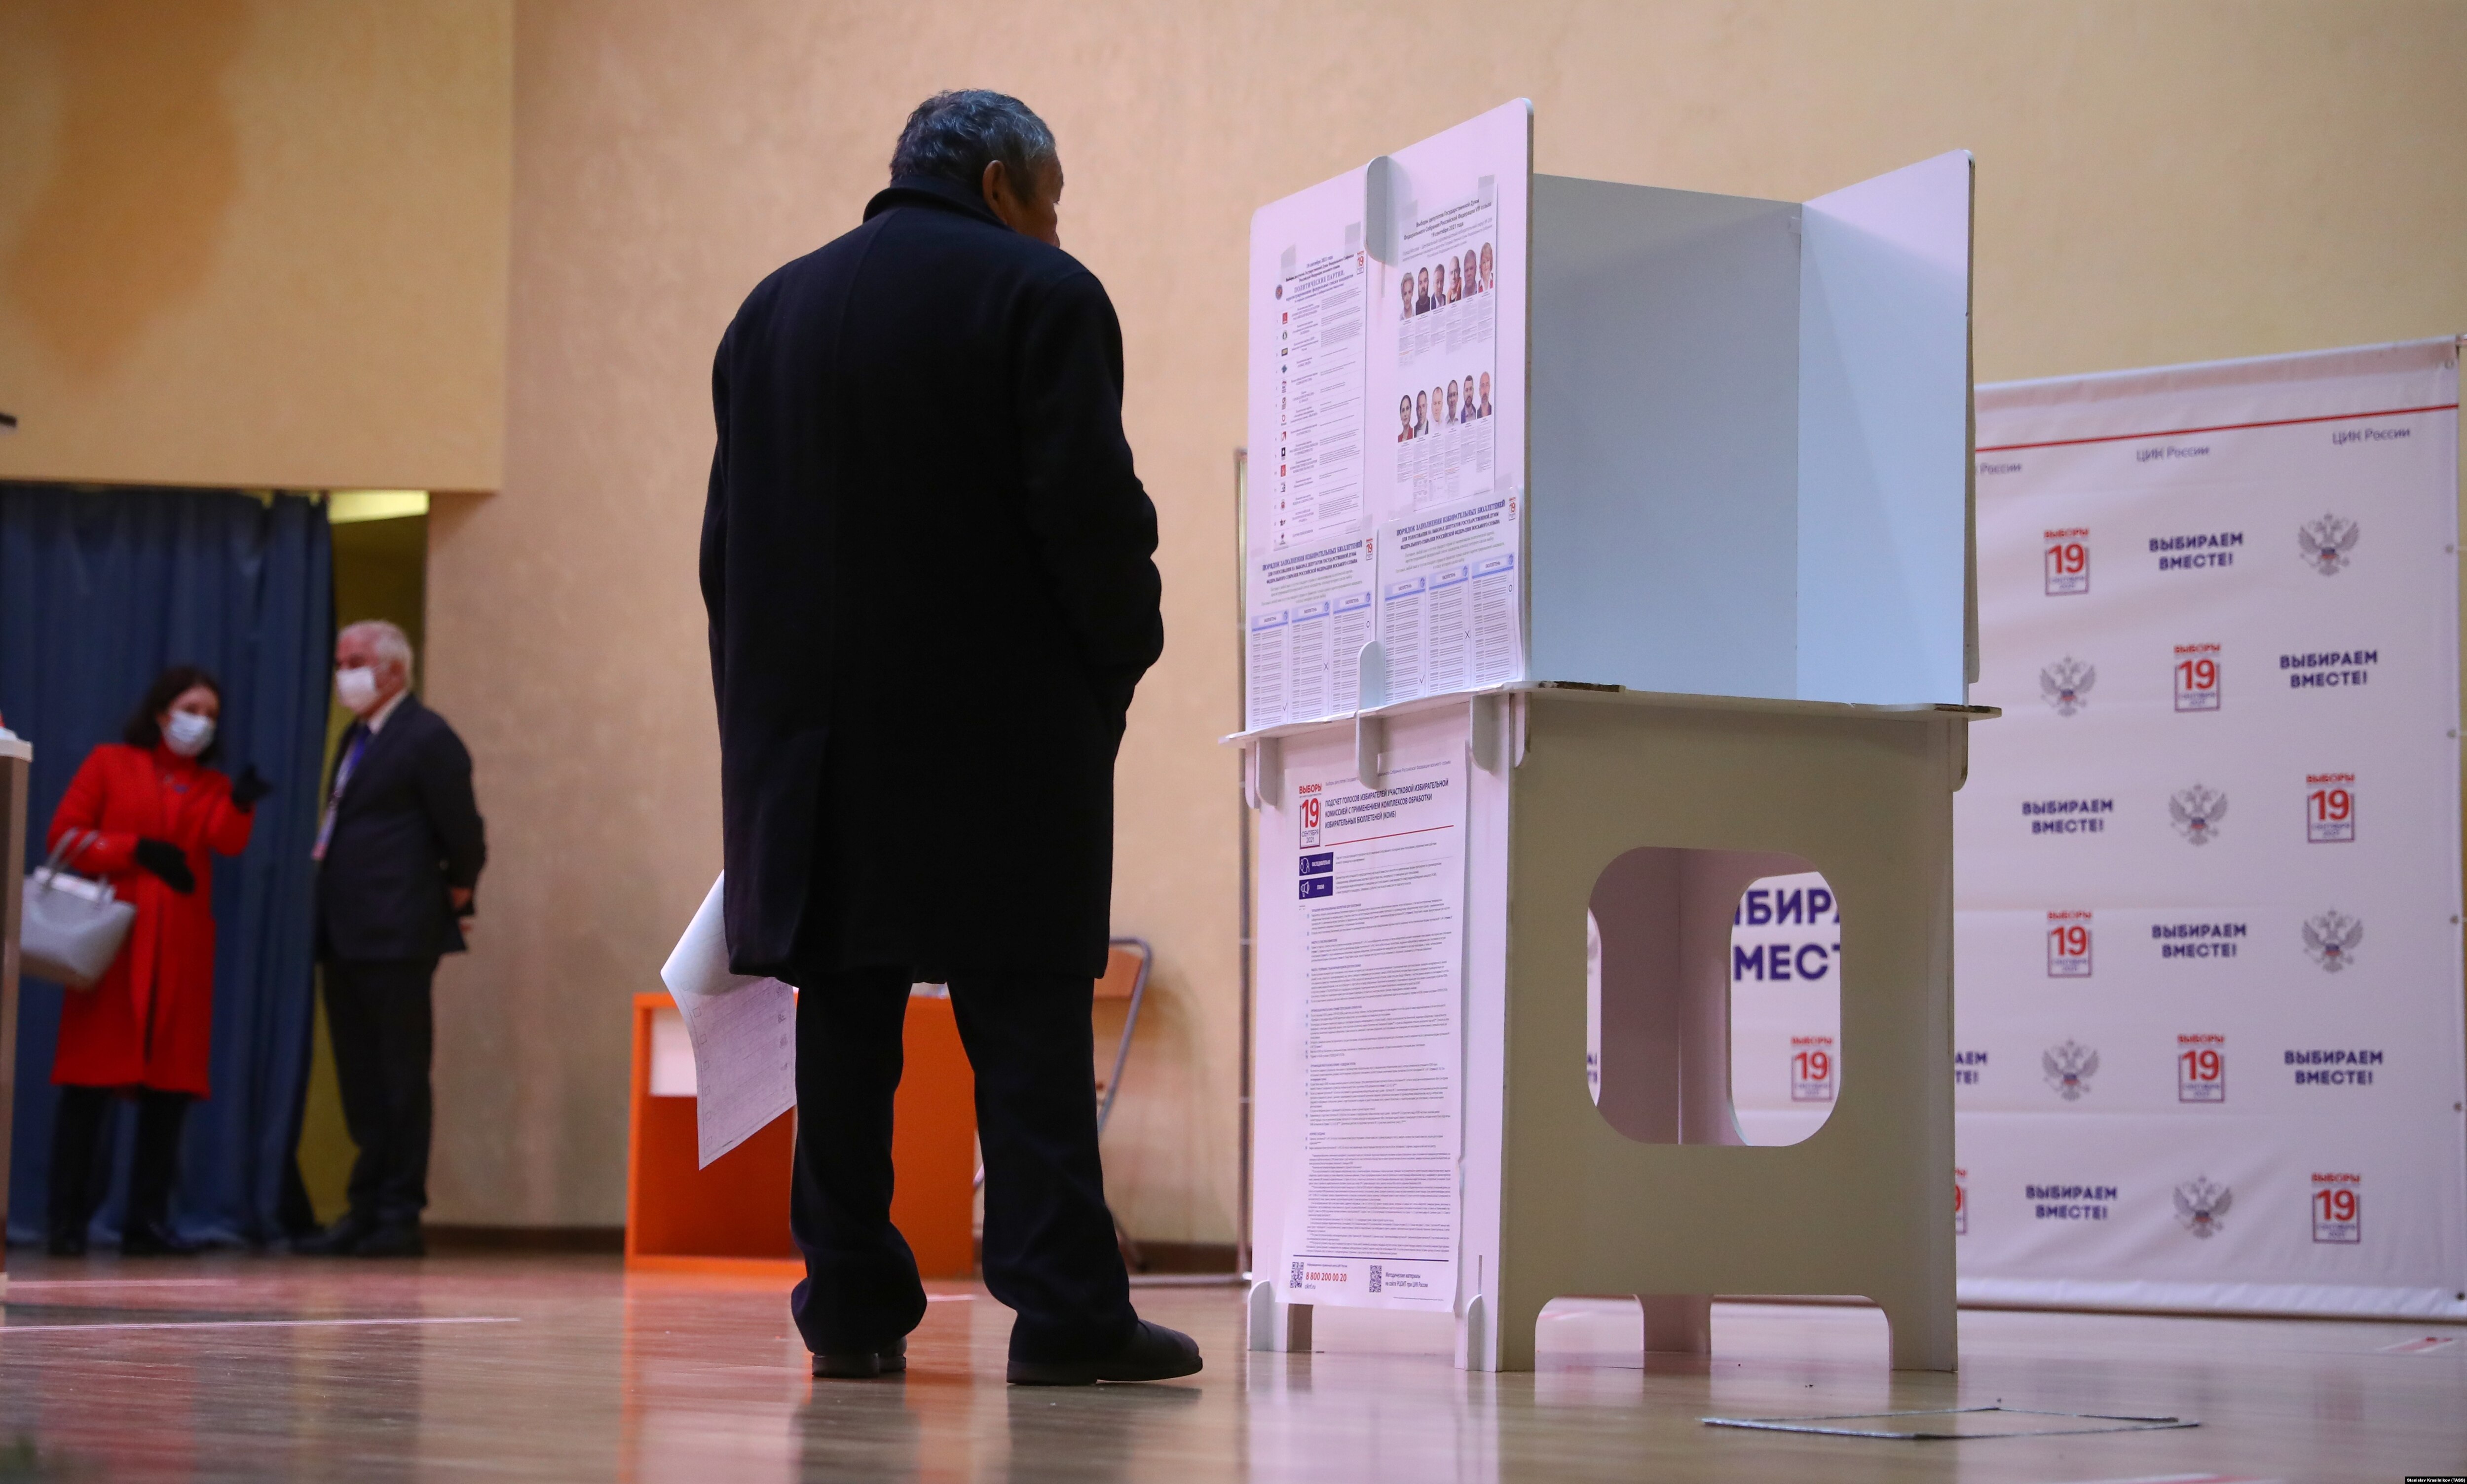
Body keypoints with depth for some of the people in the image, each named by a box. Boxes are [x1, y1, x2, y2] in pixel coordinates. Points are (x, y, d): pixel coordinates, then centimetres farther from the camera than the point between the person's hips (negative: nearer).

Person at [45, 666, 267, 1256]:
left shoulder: (212, 786, 15)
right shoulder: (109, 764, 8)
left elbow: (230, 842, -6)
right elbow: (64, 836, 0)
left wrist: (240, 806, -28)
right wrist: (137, 850, -12)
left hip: (181, 947, 4)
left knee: (170, 1084, -1)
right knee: (91, 1076, -5)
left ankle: (147, 1222, 3)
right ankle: (67, 1221, -4)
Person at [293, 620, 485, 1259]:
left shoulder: (428, 739, -10)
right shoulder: (357, 737, 18)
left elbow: (464, 835, -9)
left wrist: (454, 901, 1)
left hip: (396, 939, -9)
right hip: (345, 937, 9)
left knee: (399, 1080, -4)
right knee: (361, 1081, 12)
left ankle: (400, 1217, -2)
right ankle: (366, 1213, 17)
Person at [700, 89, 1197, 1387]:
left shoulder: (772, 309, 15)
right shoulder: (1041, 296, -4)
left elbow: (730, 537, 14)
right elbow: (1087, 502, -12)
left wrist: (768, 693, 16)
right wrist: (1126, 647, 1)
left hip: (818, 722, 5)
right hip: (999, 725, -5)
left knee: (844, 1019, 7)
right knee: (1025, 1018, -5)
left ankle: (852, 1305, 6)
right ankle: (1062, 1307, -8)